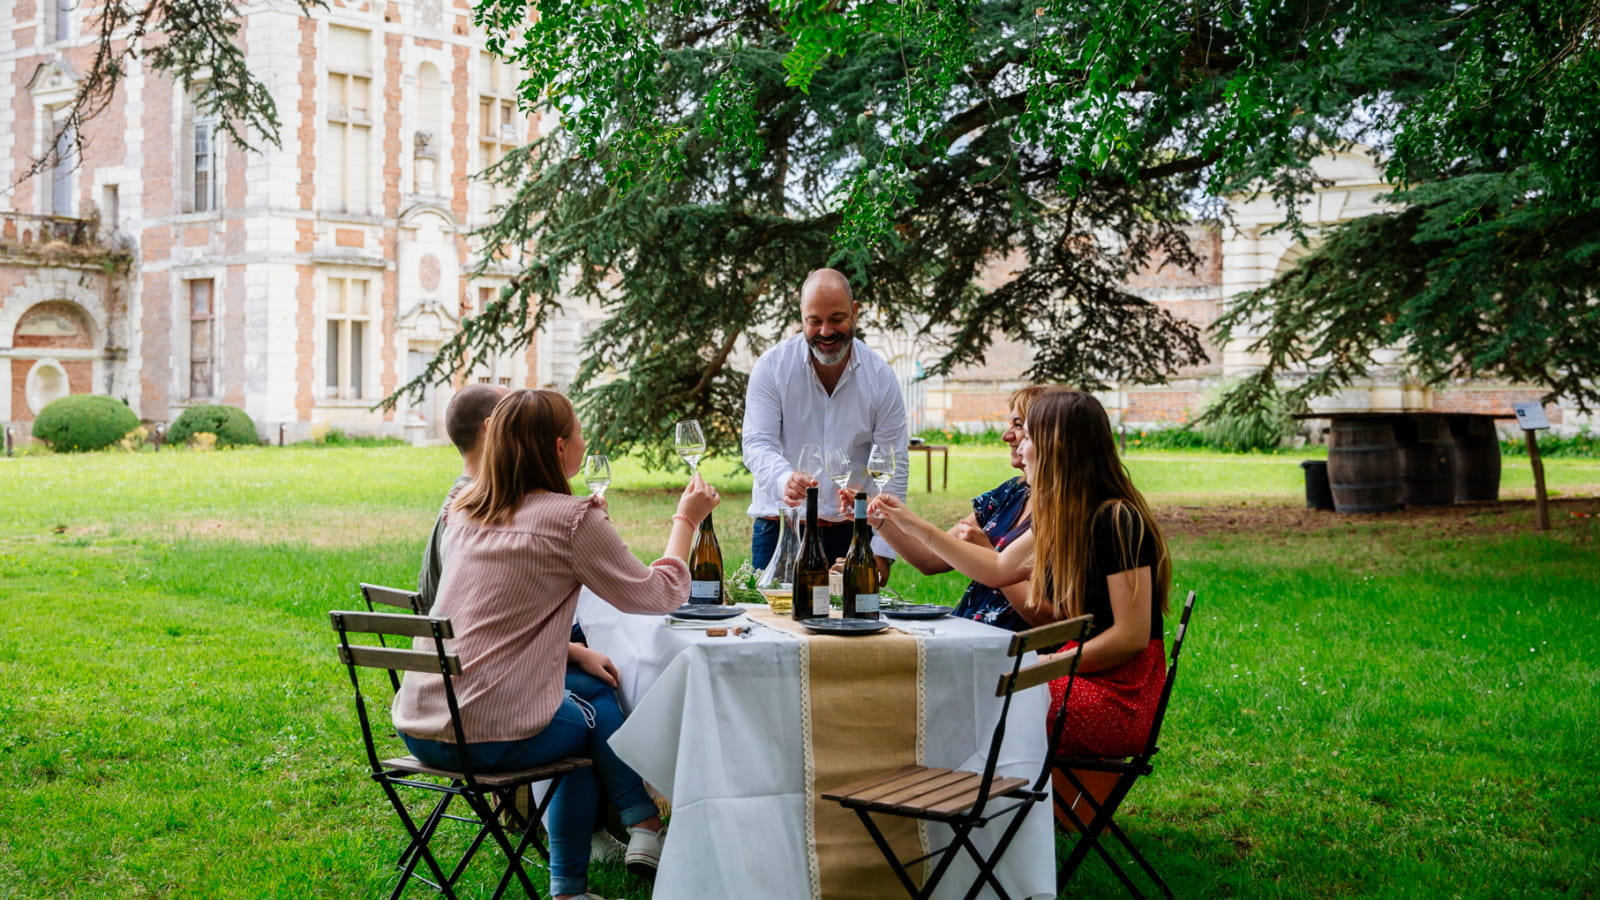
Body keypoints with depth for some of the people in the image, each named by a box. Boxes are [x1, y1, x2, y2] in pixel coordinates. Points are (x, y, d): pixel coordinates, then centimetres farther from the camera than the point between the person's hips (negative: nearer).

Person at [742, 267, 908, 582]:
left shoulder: (881, 377, 0)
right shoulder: (771, 367, -3)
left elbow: (892, 467, 0)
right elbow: (757, 445, -10)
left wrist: (881, 551, -8)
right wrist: (785, 481, -34)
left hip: (851, 530, 1)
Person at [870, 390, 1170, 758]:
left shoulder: (1117, 520, -18)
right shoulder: (1066, 518, 10)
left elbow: (1132, 637, -19)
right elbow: (998, 568, 23)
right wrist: (915, 526, 21)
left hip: (1118, 700, -8)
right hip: (1084, 678, 8)